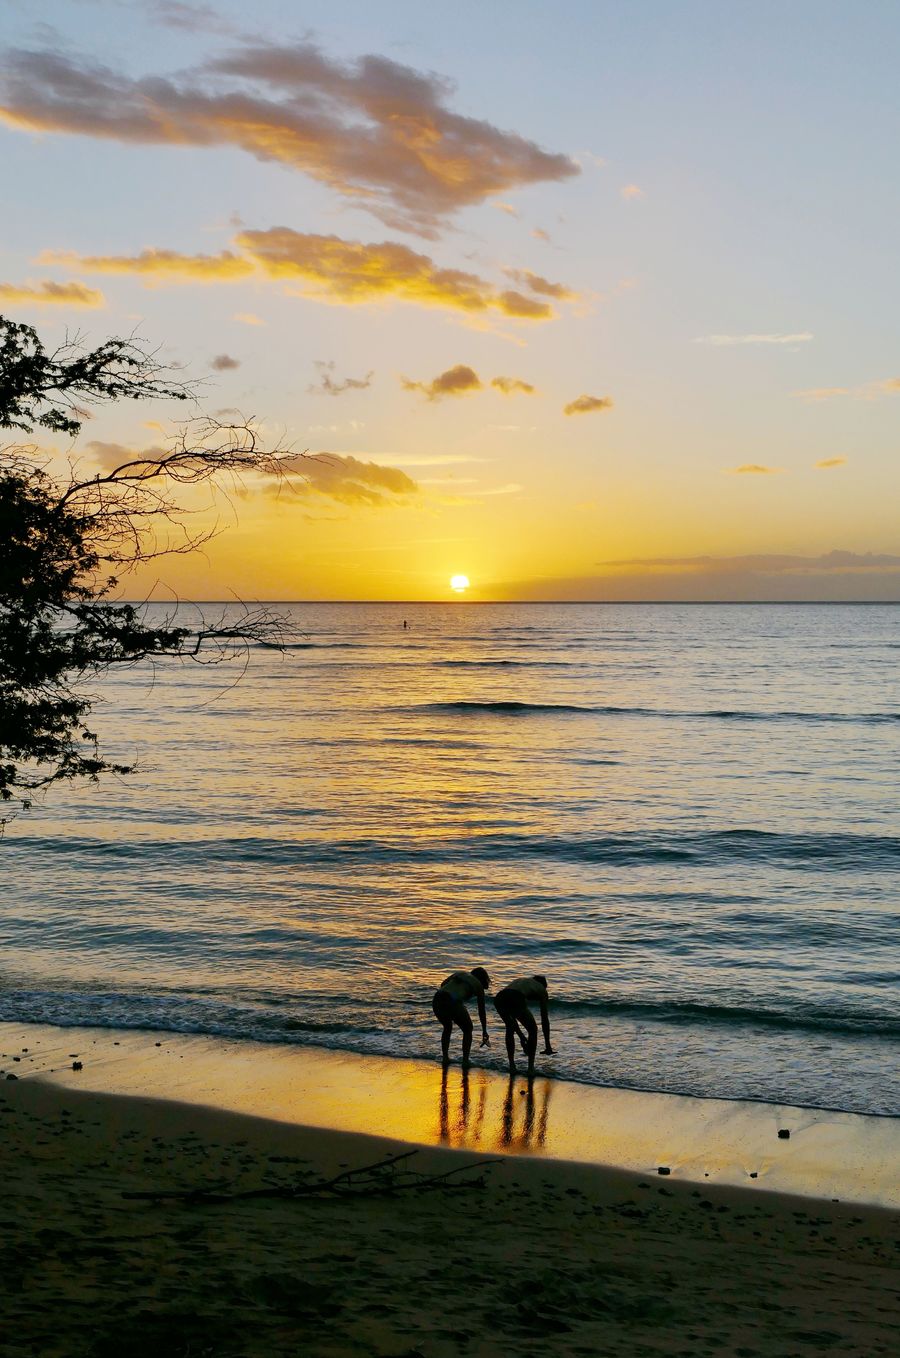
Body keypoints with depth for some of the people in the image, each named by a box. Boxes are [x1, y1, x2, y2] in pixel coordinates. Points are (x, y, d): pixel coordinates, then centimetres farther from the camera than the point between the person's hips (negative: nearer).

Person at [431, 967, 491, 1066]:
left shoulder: (460, 973, 31)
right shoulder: (478, 985, 21)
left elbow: (443, 984, 18)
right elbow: (481, 1011, 27)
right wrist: (484, 1031, 38)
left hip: (437, 1001, 5)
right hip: (453, 1003, -4)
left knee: (447, 1027, 34)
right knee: (468, 1030, 23)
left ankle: (445, 1058, 30)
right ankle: (465, 1061, 18)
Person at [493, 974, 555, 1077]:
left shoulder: (520, 981, 43)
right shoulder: (542, 989, 29)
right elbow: (544, 1019, 29)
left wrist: (521, 1036, 55)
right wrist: (547, 1045, 37)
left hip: (499, 999, 5)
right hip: (516, 1001, -5)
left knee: (510, 1028, 33)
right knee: (533, 1030, 22)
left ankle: (512, 1066, 31)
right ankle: (531, 1068, 20)